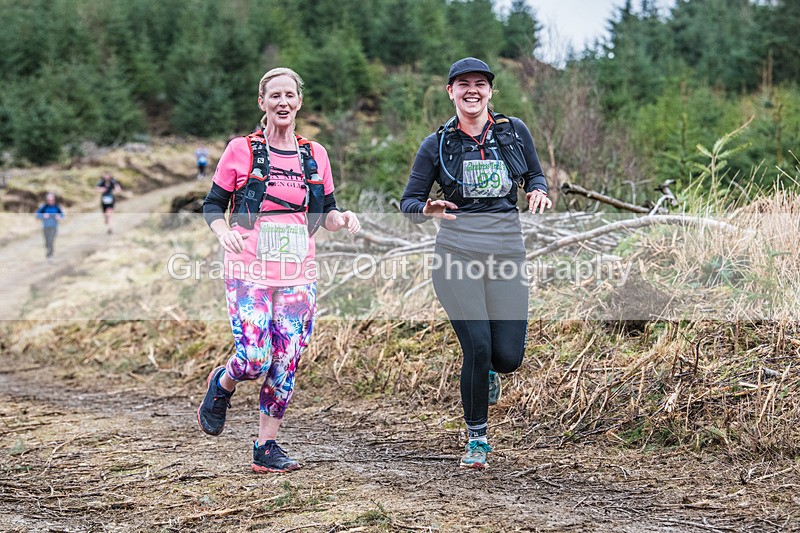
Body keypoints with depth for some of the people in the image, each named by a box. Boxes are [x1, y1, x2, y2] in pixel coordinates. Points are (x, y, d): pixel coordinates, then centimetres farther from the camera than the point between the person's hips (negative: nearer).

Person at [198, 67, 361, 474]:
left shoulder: (314, 155, 11)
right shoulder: (241, 151, 1)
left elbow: (325, 213, 17)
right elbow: (212, 205, 5)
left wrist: (342, 219, -5)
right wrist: (224, 232, -15)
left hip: (298, 275, 3)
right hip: (249, 272, -3)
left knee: (285, 364, 0)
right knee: (254, 360, -13)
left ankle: (266, 447, 13)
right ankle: (221, 385, 23)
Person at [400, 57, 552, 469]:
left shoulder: (514, 131, 6)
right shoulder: (436, 145, 3)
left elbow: (535, 176, 19)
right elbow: (408, 203, 5)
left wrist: (538, 192, -5)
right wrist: (427, 209, -18)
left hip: (506, 252, 2)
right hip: (457, 253, -1)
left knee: (508, 356, -5)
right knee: (478, 347, -11)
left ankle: (485, 372, 36)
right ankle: (477, 438, 11)